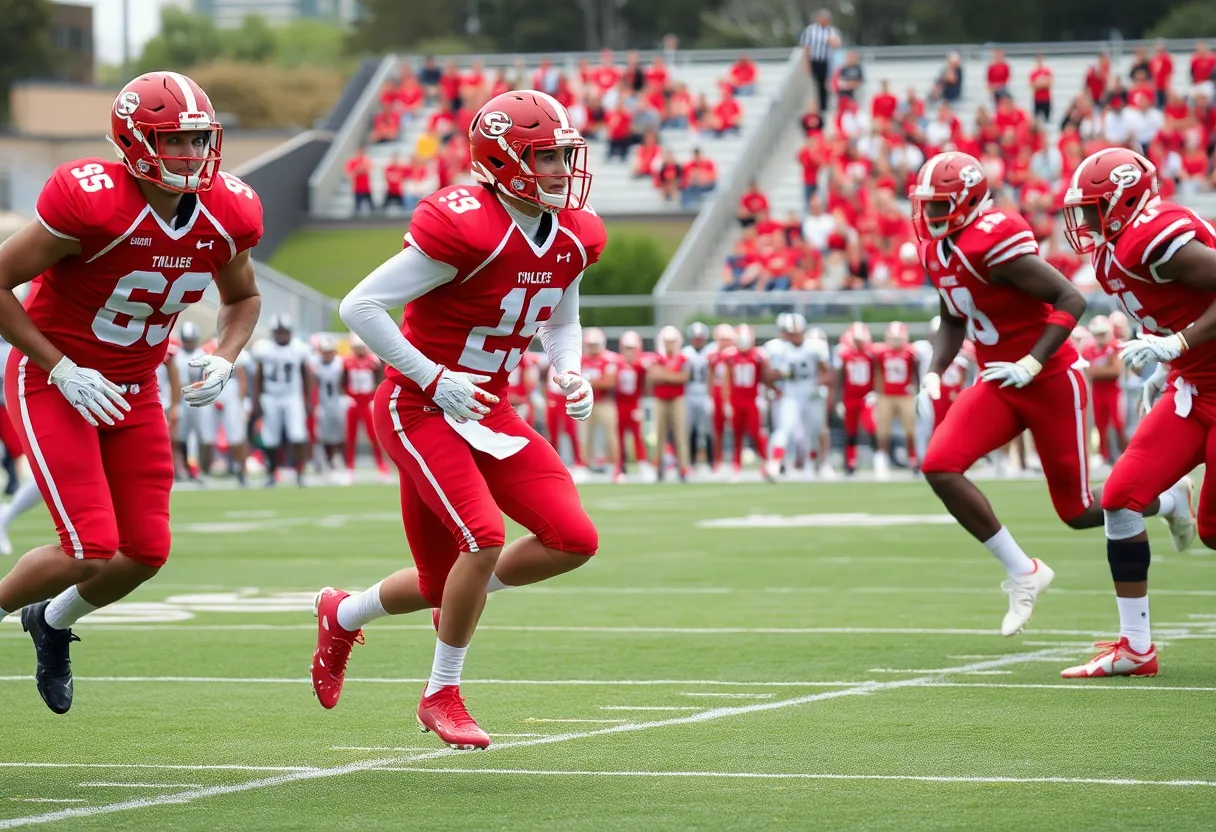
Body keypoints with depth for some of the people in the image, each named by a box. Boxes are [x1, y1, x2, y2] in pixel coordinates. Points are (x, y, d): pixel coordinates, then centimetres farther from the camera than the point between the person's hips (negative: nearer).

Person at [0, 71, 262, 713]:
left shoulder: (227, 215, -8)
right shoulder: (91, 203, -27)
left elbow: (242, 299, 13)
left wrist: (222, 360, -6)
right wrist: (62, 369, -19)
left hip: (134, 391, 6)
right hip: (55, 383, -6)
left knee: (145, 553, 3)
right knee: (91, 552, -15)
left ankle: (54, 621, 33)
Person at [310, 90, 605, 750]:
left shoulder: (573, 237, 2)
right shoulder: (466, 227, -23)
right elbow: (359, 306, -19)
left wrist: (571, 375, 0)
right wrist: (435, 380, -19)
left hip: (488, 411, 8)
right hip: (420, 409, -8)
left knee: (574, 540, -2)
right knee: (484, 535, -24)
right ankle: (442, 696, 1)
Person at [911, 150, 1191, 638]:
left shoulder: (995, 242, -23)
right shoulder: (937, 251, 4)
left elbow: (1071, 300, -23)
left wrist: (1032, 364, -27)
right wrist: (934, 373, 4)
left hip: (1051, 381, -8)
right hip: (1000, 384, 8)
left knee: (1077, 512, 2)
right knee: (939, 466, -15)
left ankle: (1169, 500, 34)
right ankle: (1022, 572, -3)